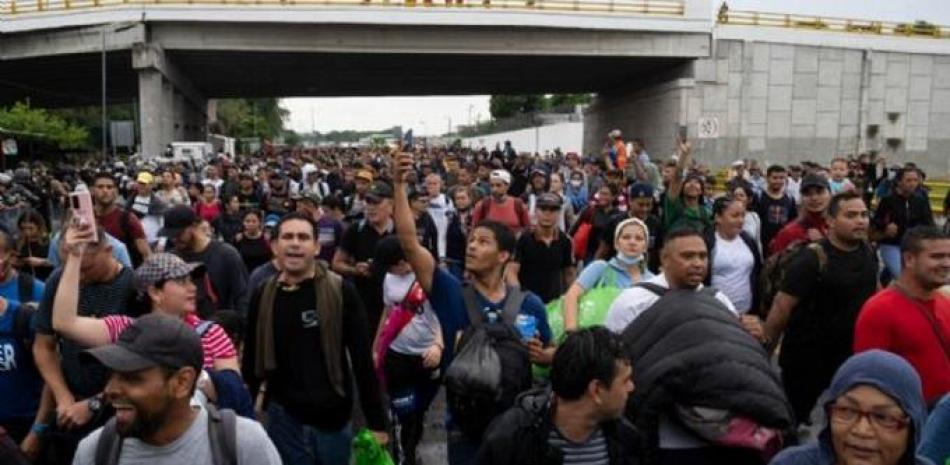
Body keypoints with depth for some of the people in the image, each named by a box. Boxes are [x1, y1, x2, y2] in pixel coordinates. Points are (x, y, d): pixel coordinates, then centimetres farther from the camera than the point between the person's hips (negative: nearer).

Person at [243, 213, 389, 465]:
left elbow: (362, 359, -8)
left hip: (332, 420, -1)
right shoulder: (263, 296, -1)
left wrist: (377, 422, -8)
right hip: (283, 420, 1)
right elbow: (251, 360, 8)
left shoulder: (341, 292, -9)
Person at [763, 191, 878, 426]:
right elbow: (782, 306, -22)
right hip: (807, 356, -6)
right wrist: (765, 347, -20)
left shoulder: (868, 251, -2)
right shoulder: (811, 259, -23)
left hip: (850, 353, 6)